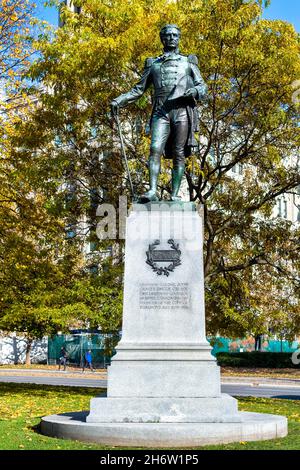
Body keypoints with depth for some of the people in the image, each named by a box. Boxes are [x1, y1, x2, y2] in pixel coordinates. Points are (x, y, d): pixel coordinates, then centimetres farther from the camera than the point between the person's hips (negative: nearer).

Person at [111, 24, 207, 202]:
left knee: (179, 154, -4)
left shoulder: (188, 62, 19)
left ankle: (175, 195, -4)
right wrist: (119, 100, 9)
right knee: (155, 149, -17)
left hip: (182, 110, -1)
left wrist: (195, 91, -13)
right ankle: (152, 191, -23)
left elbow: (203, 86, 11)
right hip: (161, 112, 1)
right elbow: (139, 89, 23)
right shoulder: (153, 64, 22)